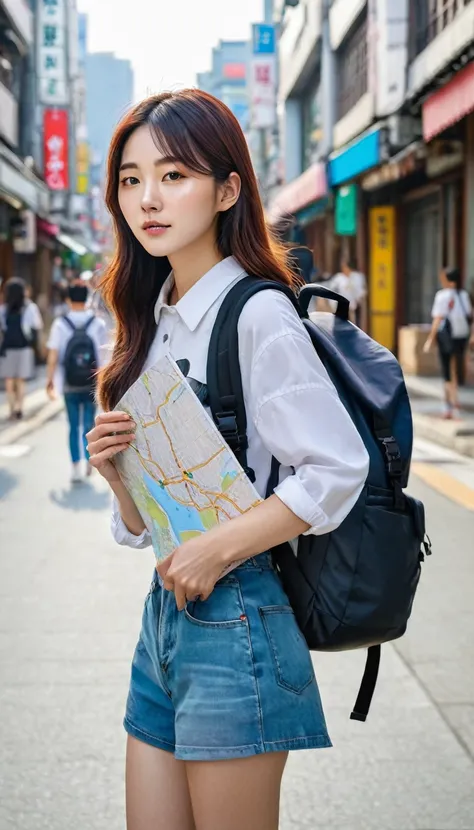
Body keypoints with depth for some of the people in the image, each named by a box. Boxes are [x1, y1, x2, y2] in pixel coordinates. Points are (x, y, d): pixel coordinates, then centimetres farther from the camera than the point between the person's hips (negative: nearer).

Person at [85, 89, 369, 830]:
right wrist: (115, 468, -5)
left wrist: (217, 549, -16)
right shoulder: (155, 320, 10)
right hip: (164, 613, 8)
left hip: (232, 620, -8)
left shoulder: (258, 314, -14)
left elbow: (339, 470, -18)